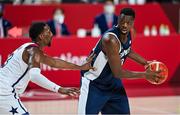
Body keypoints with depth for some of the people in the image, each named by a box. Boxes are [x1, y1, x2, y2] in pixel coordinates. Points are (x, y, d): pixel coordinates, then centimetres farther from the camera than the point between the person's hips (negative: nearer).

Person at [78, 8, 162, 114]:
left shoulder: (129, 33, -8)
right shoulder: (111, 39, -33)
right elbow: (118, 72, -30)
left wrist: (145, 62, 10)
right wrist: (144, 75, -23)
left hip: (112, 80, 8)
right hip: (93, 83, -8)